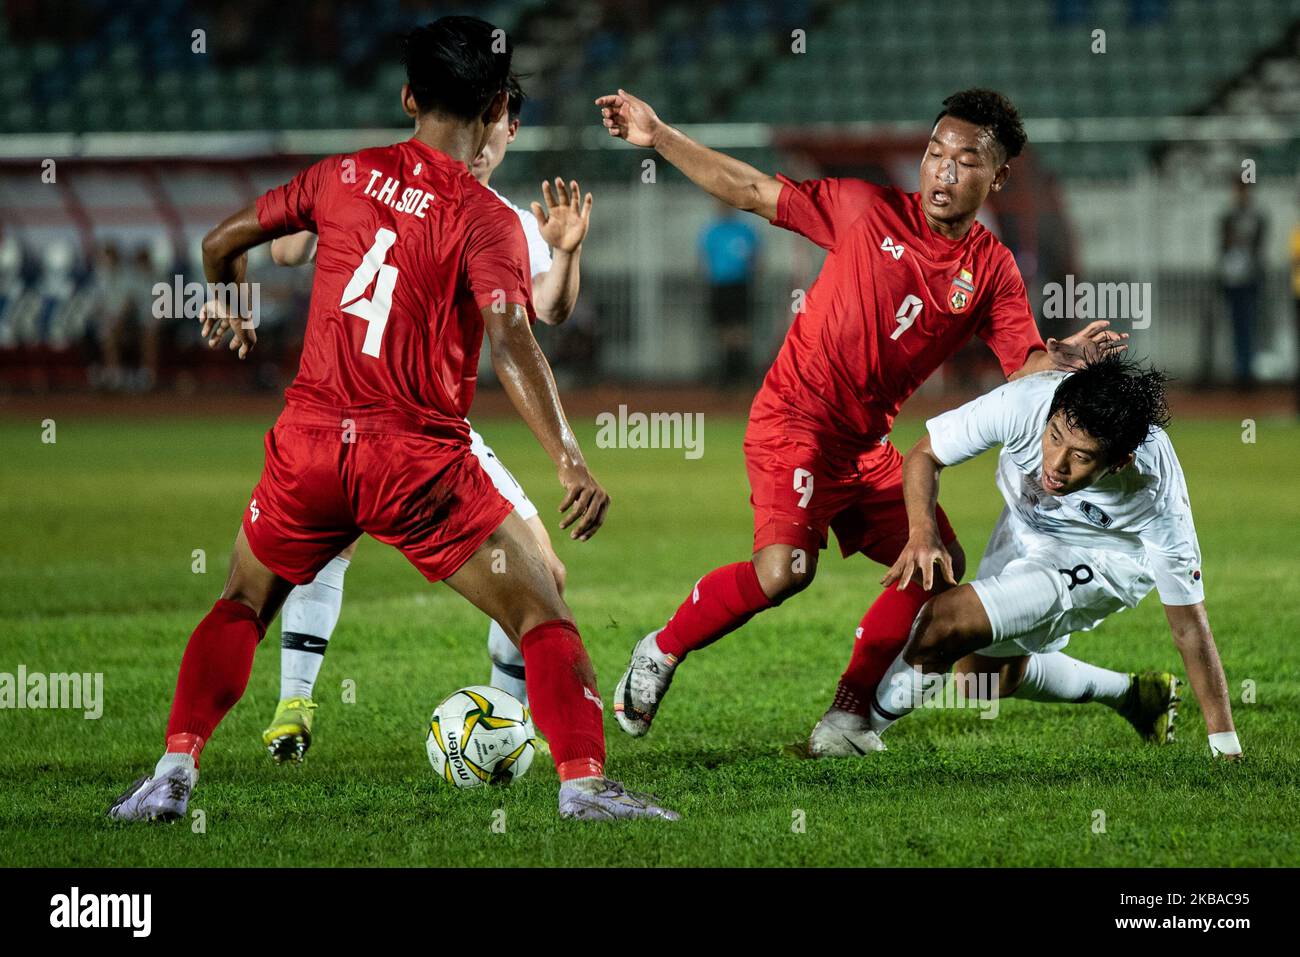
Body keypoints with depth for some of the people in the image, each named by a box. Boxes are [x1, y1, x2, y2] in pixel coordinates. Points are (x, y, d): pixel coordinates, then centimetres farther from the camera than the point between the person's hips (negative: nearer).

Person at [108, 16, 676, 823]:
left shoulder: (344, 175, 7)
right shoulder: (486, 219, -7)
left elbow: (222, 243, 16)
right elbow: (512, 343, -20)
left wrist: (231, 313, 37)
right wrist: (570, 460, -26)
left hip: (311, 443, 4)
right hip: (420, 463, -4)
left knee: (243, 605, 22)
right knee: (542, 613, 5)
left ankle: (175, 772, 10)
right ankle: (584, 781, -7)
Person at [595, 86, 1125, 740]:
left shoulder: (992, 271, 3)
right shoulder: (873, 212, -7)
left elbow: (1028, 369, -5)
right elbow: (752, 192, -3)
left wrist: (1066, 356, -28)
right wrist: (657, 139, -8)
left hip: (866, 444, 6)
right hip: (794, 422, -6)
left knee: (941, 564, 3)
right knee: (784, 570, -25)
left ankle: (848, 711, 14)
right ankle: (661, 651, -2)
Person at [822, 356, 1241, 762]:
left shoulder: (1155, 494, -38)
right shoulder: (1023, 401, -35)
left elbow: (1189, 624, -26)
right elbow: (924, 455, -16)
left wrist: (1226, 746, -23)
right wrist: (923, 532, -36)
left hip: (1104, 558, -5)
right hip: (1025, 526, 5)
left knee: (948, 620, -24)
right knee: (983, 675, 21)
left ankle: (864, 725, 1)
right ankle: (1135, 695, 39)